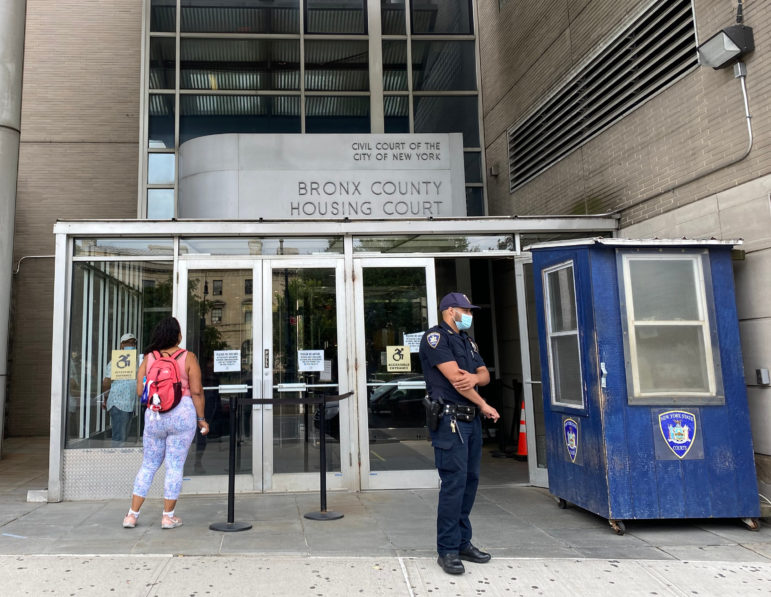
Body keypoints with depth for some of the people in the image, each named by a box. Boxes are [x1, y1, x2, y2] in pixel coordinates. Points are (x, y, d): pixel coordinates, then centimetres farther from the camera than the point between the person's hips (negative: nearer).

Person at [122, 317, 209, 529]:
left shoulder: (148, 358, 3)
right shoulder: (188, 358, -5)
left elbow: (140, 391, 3)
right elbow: (196, 392, -7)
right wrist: (201, 419, 1)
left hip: (154, 415, 3)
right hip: (182, 414, -3)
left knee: (148, 465, 15)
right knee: (175, 466, 5)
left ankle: (132, 514, 19)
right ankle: (168, 516, 12)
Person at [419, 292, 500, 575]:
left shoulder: (468, 341, 20)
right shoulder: (435, 337, -7)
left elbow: (485, 374, 15)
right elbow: (454, 377, -13)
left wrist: (475, 377, -11)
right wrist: (485, 406, -5)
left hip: (471, 419, 8)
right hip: (450, 419, -8)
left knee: (470, 480, 10)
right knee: (454, 482, -8)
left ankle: (462, 542, 21)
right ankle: (447, 550, 1)